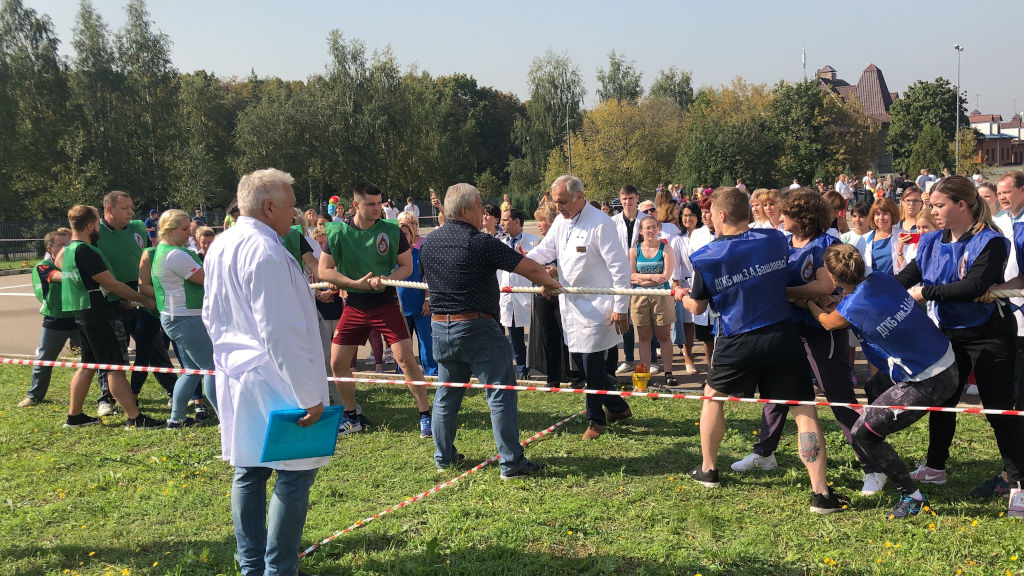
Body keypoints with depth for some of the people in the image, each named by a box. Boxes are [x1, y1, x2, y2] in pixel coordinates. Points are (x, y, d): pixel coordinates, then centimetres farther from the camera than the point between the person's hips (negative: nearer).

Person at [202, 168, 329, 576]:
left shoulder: (219, 248, 10)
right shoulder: (264, 252, -21)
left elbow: (212, 315, 20)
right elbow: (282, 333, -23)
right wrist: (309, 395, -20)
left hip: (236, 376, 10)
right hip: (274, 381, -10)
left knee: (249, 472, 15)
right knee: (295, 475, -3)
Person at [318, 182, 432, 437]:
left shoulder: (391, 230, -7)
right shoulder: (338, 232, -5)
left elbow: (407, 266, 0)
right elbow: (324, 270, -2)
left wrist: (386, 279, -20)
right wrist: (356, 283, -15)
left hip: (386, 303, -2)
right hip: (354, 306, 2)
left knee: (406, 359, -11)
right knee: (338, 363, 4)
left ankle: (425, 416, 1)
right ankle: (352, 418, 24)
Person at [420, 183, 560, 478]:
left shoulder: (428, 243, 5)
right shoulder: (482, 243, -14)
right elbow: (530, 268, -12)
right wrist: (550, 284, 7)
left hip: (440, 327, 7)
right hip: (477, 328, -7)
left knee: (446, 393, 18)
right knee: (501, 394, 0)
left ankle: (444, 456, 27)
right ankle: (511, 463, 2)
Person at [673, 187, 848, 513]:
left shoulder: (706, 258, -7)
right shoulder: (776, 240, 0)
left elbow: (697, 308, 5)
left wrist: (682, 296, 27)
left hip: (737, 343, -1)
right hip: (781, 339, 1)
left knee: (712, 397, 24)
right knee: (804, 410, 2)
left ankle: (708, 469, 33)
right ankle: (821, 492, -4)